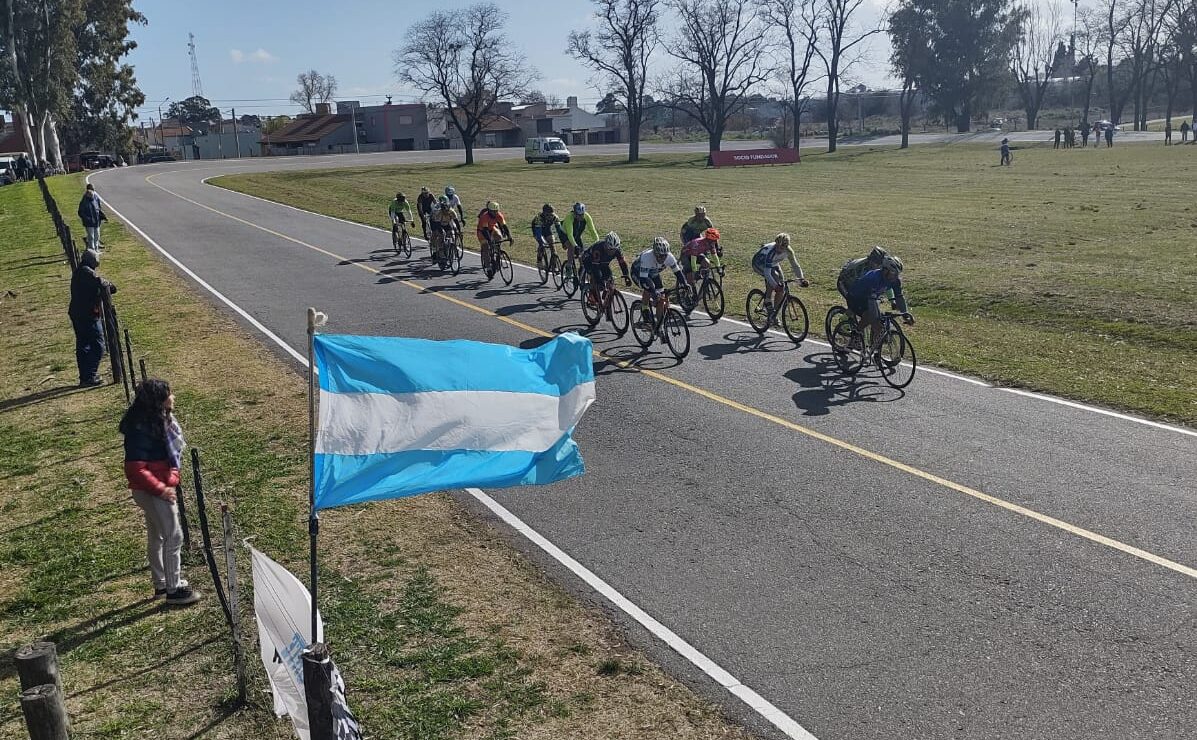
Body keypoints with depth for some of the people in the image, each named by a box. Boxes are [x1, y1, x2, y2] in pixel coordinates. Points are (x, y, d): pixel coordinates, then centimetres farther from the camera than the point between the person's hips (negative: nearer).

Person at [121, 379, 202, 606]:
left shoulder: (161, 419, 2)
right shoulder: (141, 429, -26)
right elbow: (135, 469, -25)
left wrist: (172, 479, 6)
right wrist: (161, 489, -21)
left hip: (163, 486, 9)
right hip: (151, 491, -9)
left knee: (157, 536, 19)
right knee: (173, 536, -3)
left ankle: (161, 584, 33)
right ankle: (174, 590, 7)